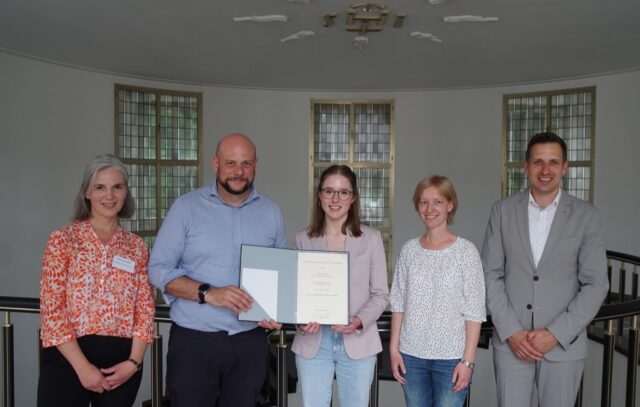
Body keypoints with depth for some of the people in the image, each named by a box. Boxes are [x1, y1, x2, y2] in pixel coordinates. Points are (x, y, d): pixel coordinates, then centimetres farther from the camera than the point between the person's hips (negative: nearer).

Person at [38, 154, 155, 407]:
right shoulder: (62, 240, -2)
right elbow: (52, 310, -7)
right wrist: (82, 366, -12)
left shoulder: (136, 247, 7)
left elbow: (145, 309, 5)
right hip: (68, 357, -3)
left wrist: (134, 361, -7)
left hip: (122, 361, 3)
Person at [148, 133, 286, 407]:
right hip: (193, 340, -2)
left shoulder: (271, 212, 7)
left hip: (249, 341, 3)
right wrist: (208, 293, -19)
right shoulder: (186, 207, -3)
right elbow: (158, 269, -5)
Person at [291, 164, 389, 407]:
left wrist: (360, 321, -17)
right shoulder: (303, 239, 2)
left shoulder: (371, 238, -1)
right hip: (312, 342, 1)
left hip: (357, 342, 0)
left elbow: (381, 295, 0)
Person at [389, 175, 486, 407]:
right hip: (411, 354, 3)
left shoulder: (466, 250, -6)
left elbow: (474, 312, -7)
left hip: (452, 356, -3)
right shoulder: (409, 250, 4)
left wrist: (468, 360, -10)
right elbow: (398, 304, 6)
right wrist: (394, 348, 3)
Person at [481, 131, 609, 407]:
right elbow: (491, 275, 0)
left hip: (564, 344, 0)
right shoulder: (502, 211, 1)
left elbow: (596, 284, -4)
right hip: (511, 341, 1)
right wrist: (511, 331, -9)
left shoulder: (585, 216, -2)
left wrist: (556, 333, -11)